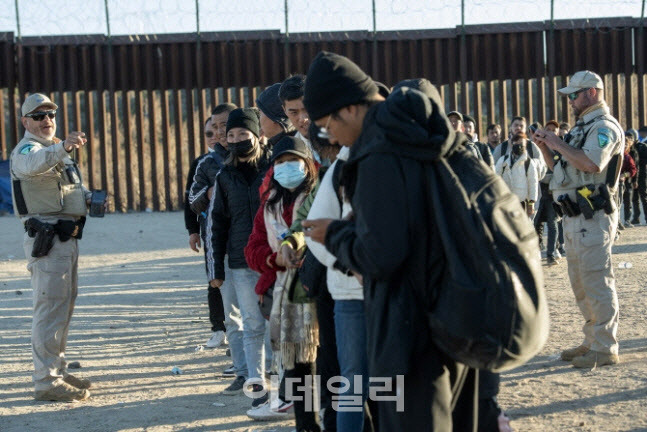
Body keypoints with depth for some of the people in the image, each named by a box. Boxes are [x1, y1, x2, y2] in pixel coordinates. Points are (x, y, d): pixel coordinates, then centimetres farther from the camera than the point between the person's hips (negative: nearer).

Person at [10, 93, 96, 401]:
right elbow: (33, 165, -36)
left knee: (64, 306, 15)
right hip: (47, 239, -10)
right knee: (50, 309, -11)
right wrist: (62, 148, -55)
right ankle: (46, 382, -9)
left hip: (67, 237, 10)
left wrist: (85, 198, 9)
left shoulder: (55, 150, 22)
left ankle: (57, 371, 26)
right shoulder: (27, 149, -10)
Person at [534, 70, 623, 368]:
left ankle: (605, 349, -3)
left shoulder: (604, 126, -10)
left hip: (593, 217, -10)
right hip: (574, 217, 10)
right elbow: (560, 168, 24)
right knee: (580, 283, 14)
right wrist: (546, 148, 8)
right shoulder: (582, 127, 20)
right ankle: (593, 341, 23)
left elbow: (592, 163, -27)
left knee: (597, 282, -8)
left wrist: (558, 144, -17)